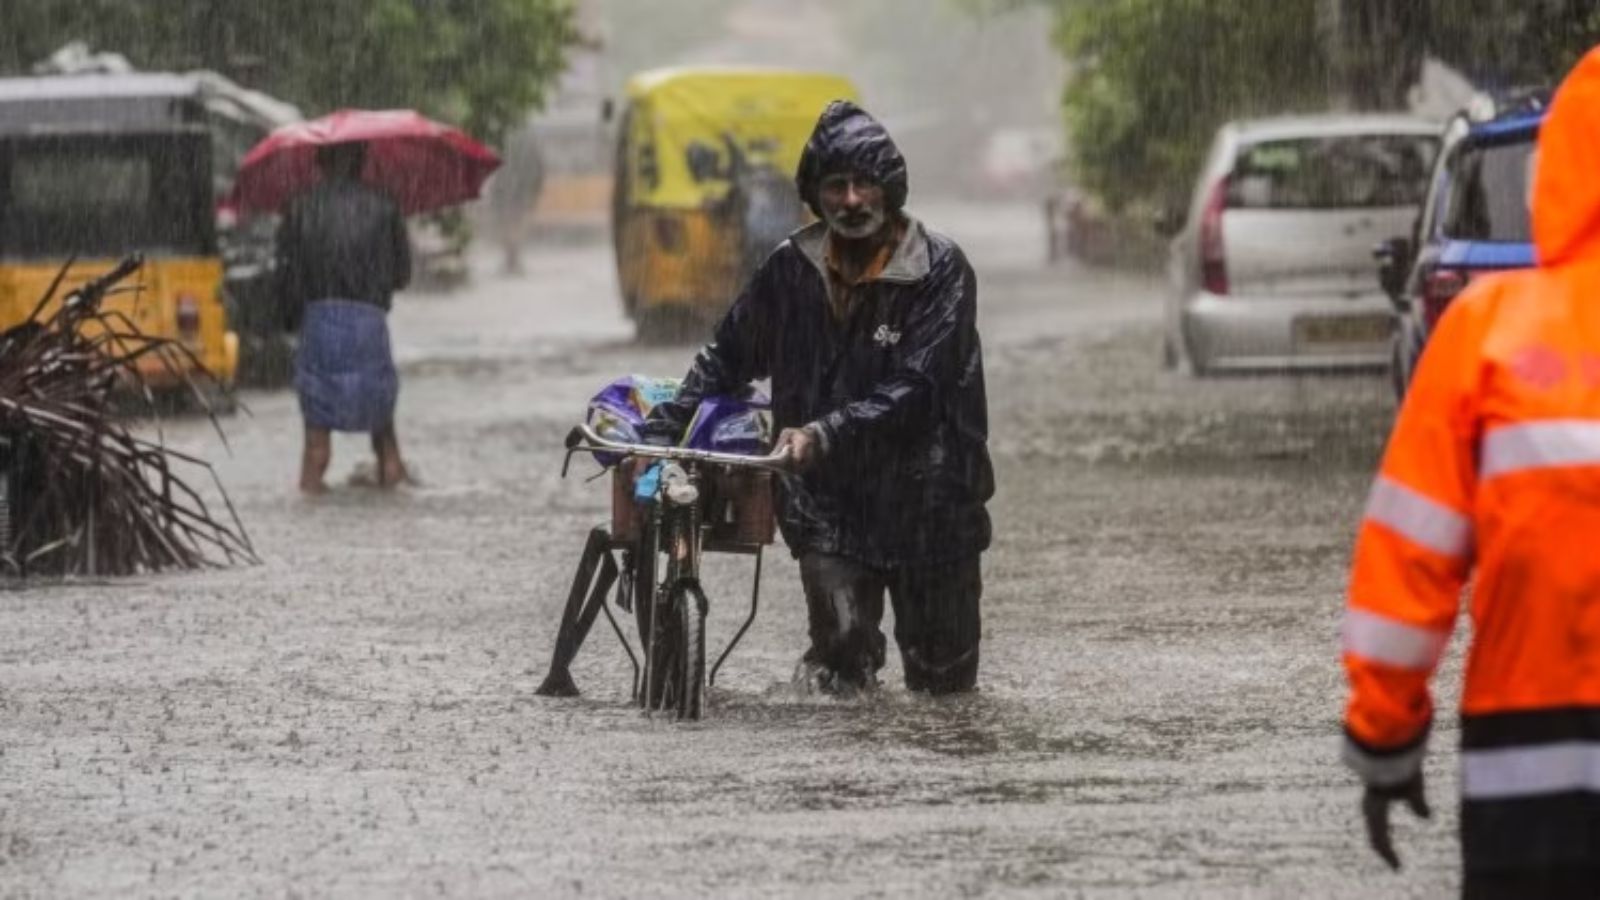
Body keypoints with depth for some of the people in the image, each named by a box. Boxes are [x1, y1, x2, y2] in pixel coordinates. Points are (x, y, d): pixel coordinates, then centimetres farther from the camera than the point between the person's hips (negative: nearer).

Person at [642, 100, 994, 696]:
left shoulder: (939, 269, -8)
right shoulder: (793, 268, 2)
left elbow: (912, 389, -16)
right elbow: (727, 358, 10)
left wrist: (824, 434, -26)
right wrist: (662, 430, -1)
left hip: (924, 500, -1)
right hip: (828, 501, 1)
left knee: (944, 679, 8)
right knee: (841, 669, -13)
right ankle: (848, 659, 16)